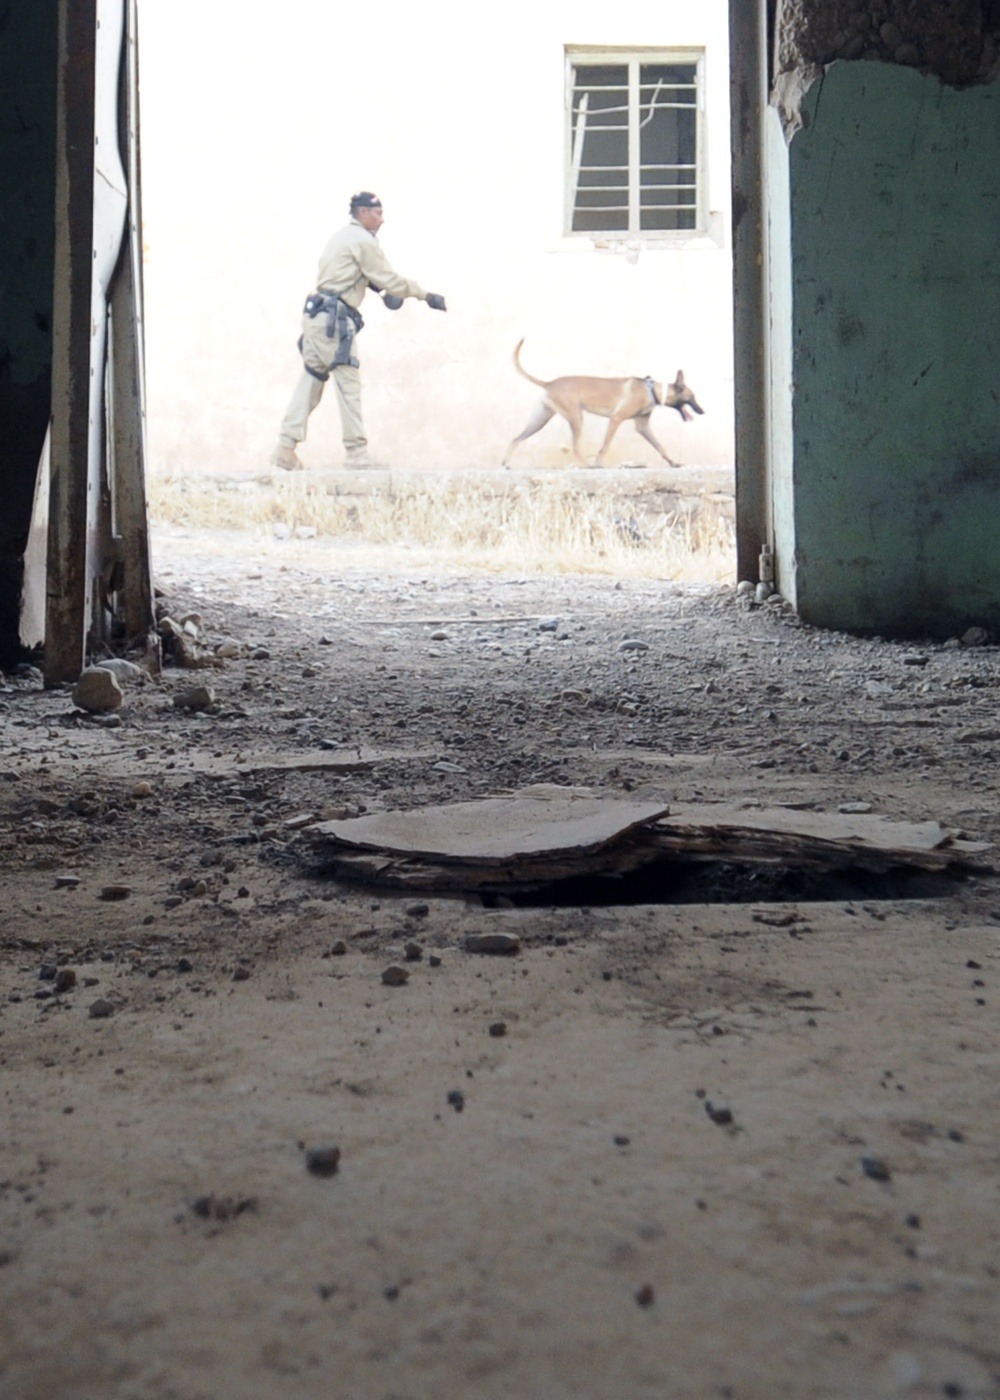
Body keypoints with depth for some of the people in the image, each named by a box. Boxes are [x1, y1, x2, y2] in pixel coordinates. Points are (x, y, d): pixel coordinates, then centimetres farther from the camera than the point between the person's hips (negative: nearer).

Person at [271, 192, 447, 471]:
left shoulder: (342, 237, 23)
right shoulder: (363, 241, -8)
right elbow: (389, 279, -10)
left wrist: (379, 288, 11)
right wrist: (427, 296, -5)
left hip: (317, 314, 9)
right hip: (334, 319, -9)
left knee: (311, 380, 9)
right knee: (348, 383, -6)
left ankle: (285, 447, 5)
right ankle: (357, 453, -4)